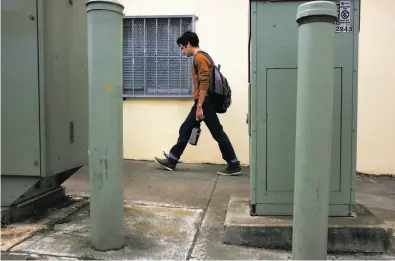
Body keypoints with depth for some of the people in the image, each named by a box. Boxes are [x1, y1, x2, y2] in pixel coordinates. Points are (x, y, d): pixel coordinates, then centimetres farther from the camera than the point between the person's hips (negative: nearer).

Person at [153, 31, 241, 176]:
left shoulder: (200, 57, -13)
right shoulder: (199, 58, 19)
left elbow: (204, 84, -21)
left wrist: (199, 107, -22)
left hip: (205, 102, -10)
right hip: (202, 102, 10)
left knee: (218, 133, -4)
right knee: (185, 130, 11)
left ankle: (234, 165, 5)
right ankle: (171, 161, 19)